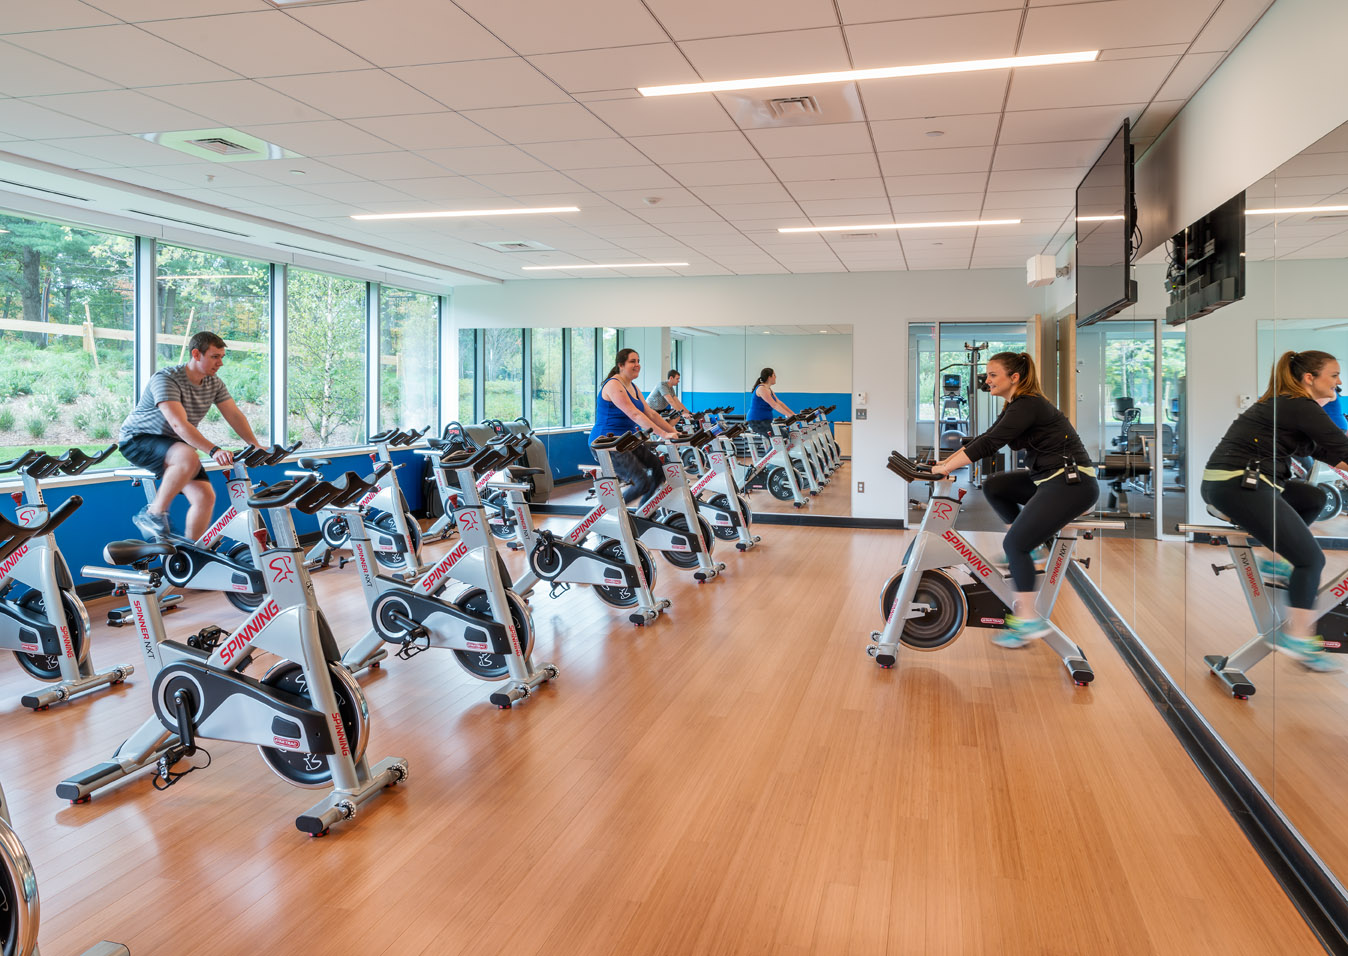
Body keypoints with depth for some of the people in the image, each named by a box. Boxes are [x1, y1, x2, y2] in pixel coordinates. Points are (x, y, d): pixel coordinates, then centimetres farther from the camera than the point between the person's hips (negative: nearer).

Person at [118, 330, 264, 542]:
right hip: (137, 440, -7)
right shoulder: (165, 379, -24)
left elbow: (235, 416, -3)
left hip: (175, 445, 7)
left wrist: (256, 446, -19)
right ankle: (154, 514, -22)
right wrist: (214, 450, -46)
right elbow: (179, 424, -35)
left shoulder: (214, 383, -1)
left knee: (205, 497, -11)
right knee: (189, 458, -38)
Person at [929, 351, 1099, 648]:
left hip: (1072, 484, -10)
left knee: (1014, 544, -13)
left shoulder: (1028, 406, -17)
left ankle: (1029, 620, -7)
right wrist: (944, 461, 8)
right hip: (1049, 478, 10)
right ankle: (1027, 548, 16)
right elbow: (981, 439, 14)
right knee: (993, 486, 11)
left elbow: (987, 445, -23)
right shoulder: (1015, 406, 12)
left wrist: (943, 469, -22)